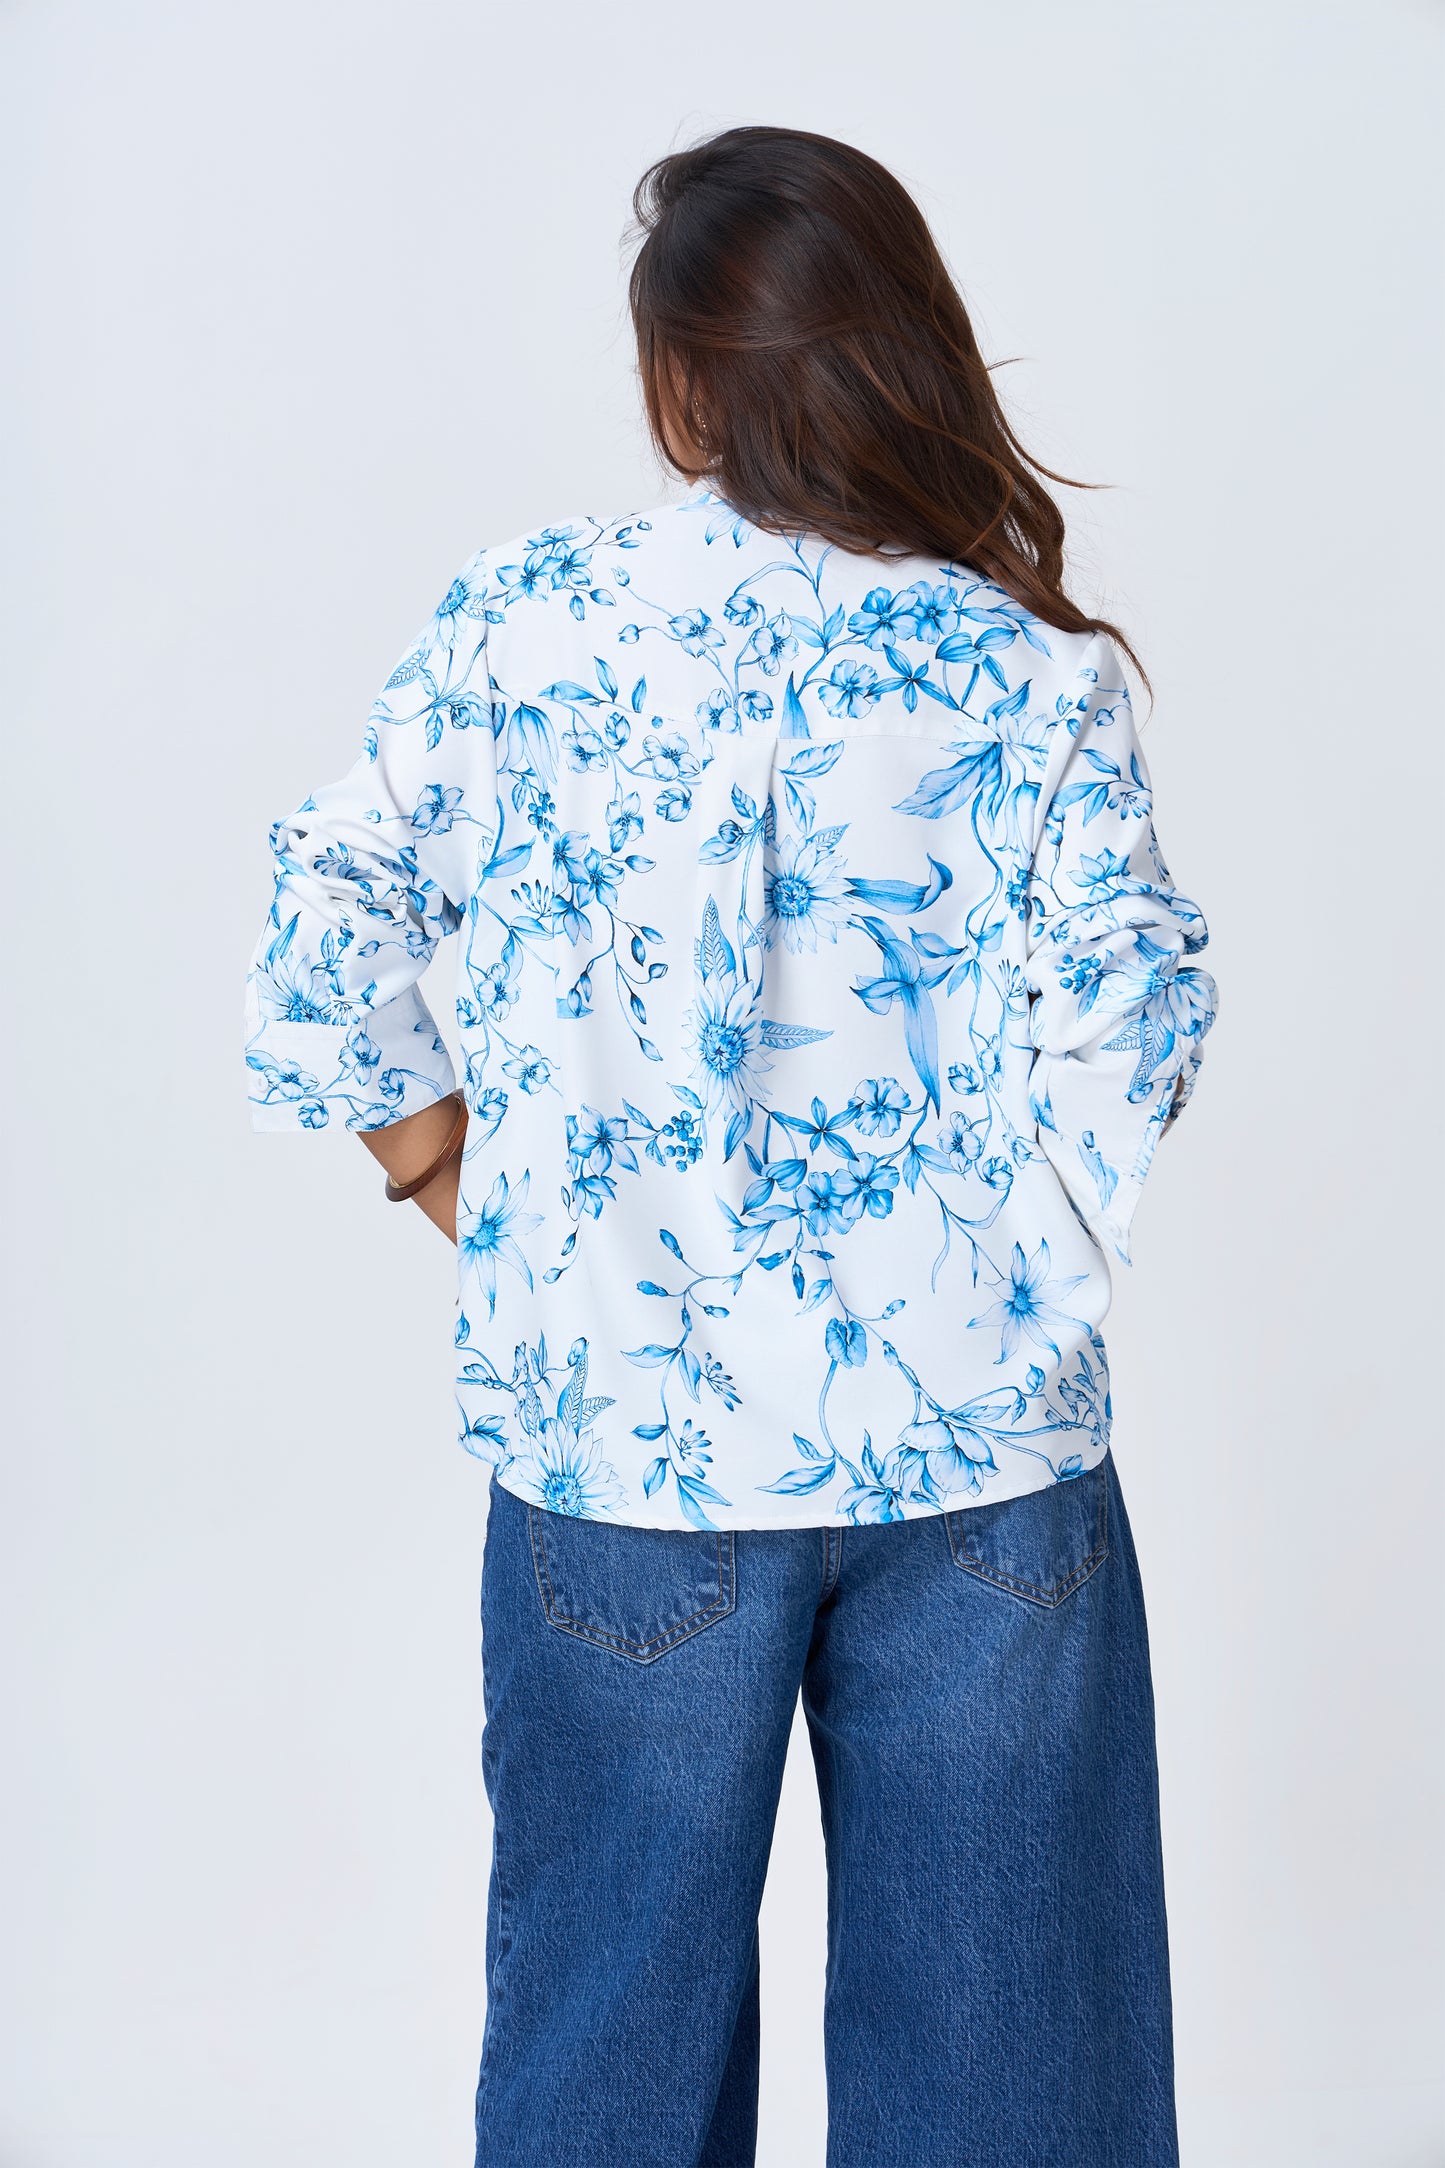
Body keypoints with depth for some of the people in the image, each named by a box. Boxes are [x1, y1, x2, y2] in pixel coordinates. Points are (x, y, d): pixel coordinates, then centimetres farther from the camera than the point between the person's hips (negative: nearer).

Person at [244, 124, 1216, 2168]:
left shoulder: (520, 620, -4)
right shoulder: (1034, 669, -4)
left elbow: (323, 937, -3)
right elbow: (1127, 1037, -7)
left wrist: (443, 1163, 10)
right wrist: (1035, 1256, 8)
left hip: (624, 1442, 0)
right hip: (986, 1453, 0)